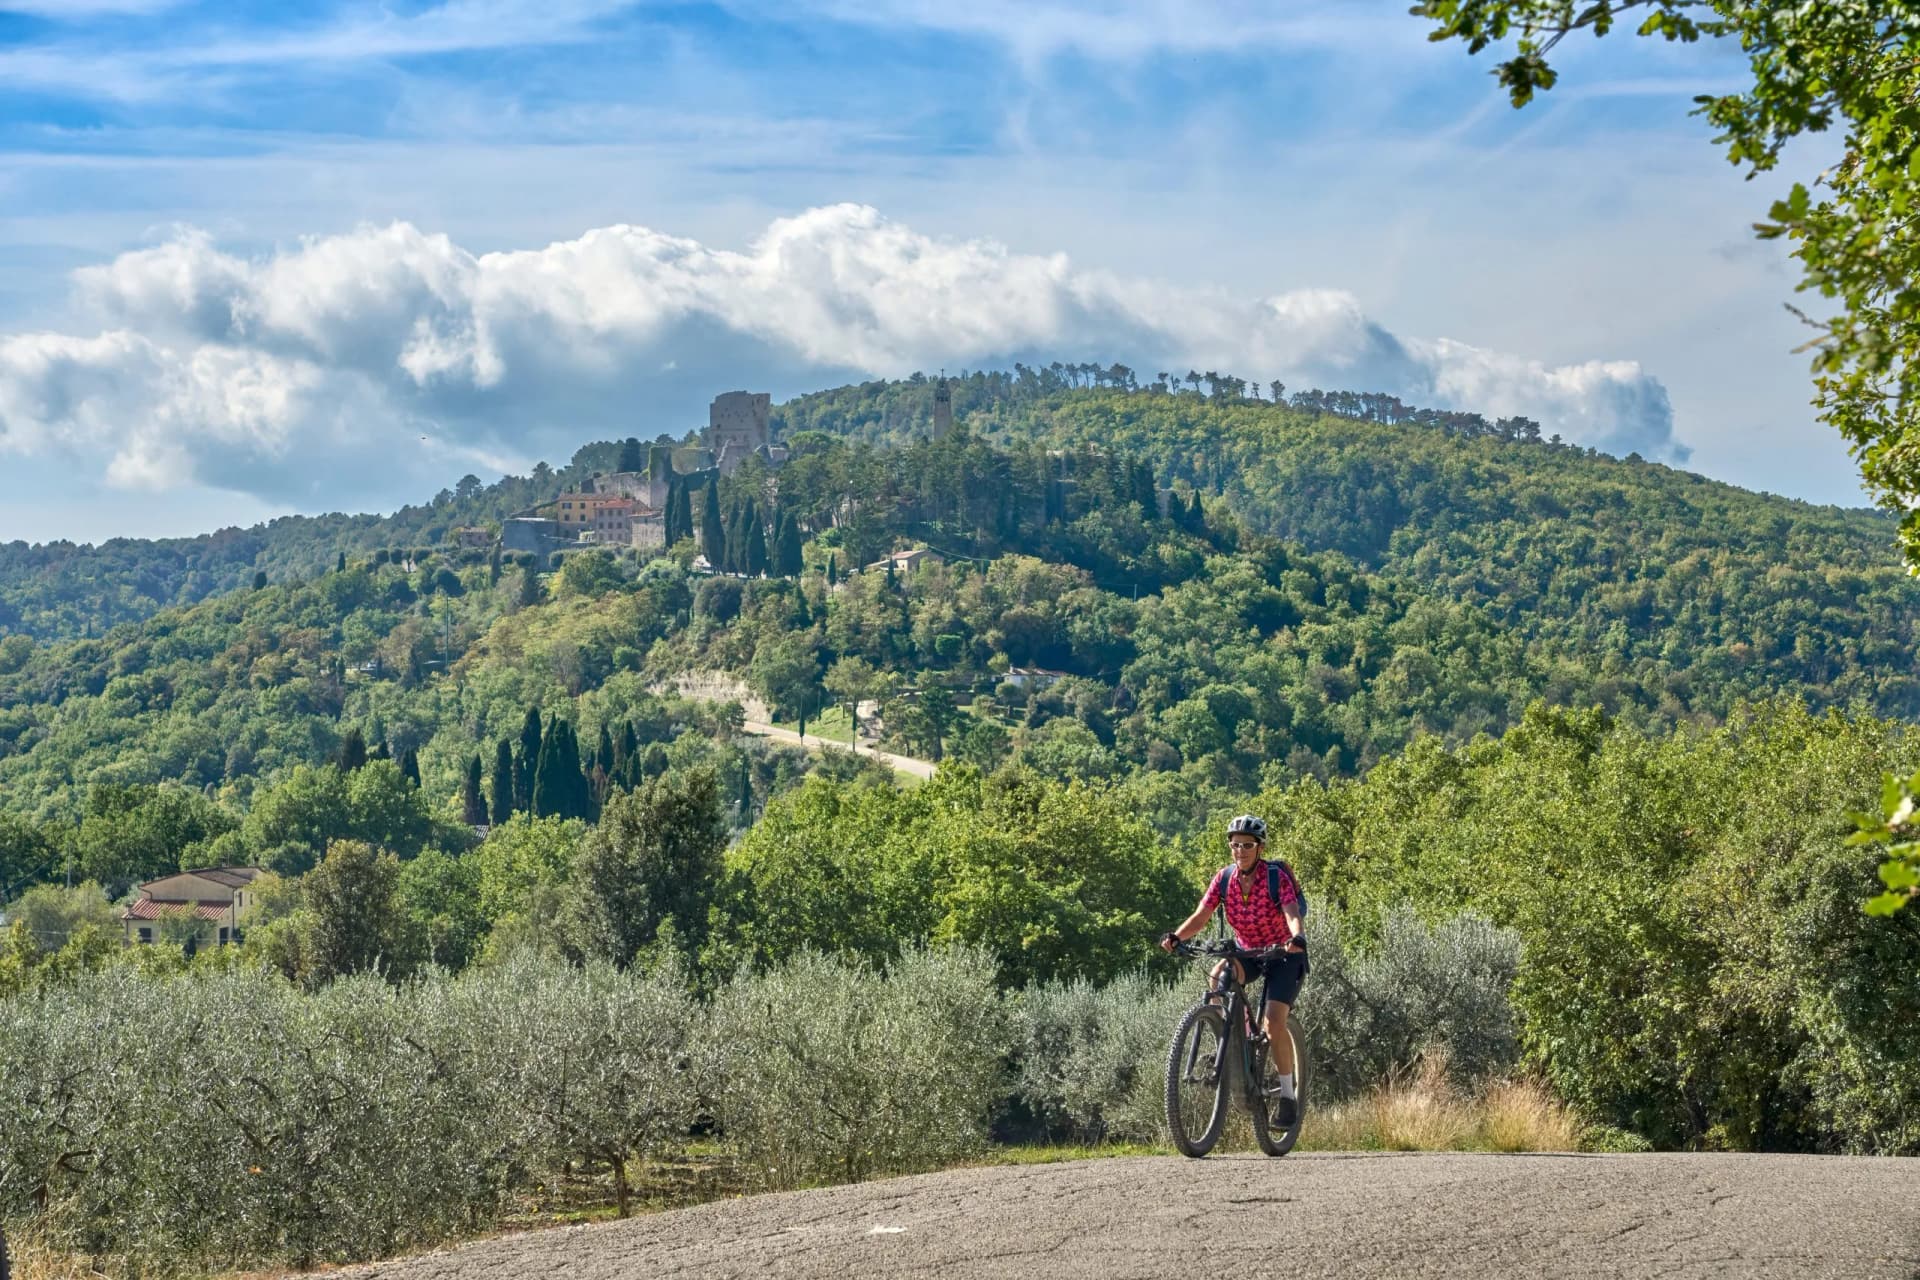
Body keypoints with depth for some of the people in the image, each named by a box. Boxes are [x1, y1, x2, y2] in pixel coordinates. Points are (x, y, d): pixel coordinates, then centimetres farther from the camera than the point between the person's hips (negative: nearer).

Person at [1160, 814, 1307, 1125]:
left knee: (1274, 1020, -21)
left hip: (1283, 956, -4)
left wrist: (1297, 937, -58)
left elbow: (1293, 914, -36)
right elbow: (1200, 915, -17)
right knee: (1218, 978, -29)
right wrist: (1176, 936, -36)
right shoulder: (1224, 877, -10)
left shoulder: (1277, 876, -21)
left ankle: (1286, 1094, -5)